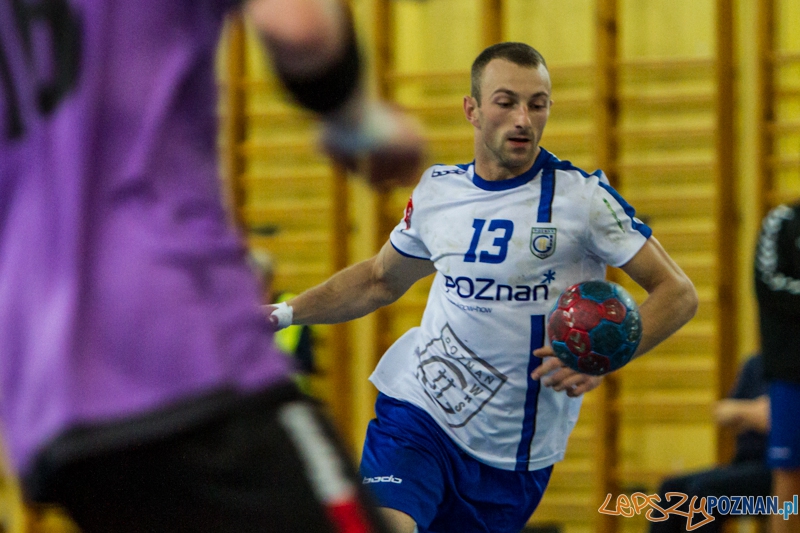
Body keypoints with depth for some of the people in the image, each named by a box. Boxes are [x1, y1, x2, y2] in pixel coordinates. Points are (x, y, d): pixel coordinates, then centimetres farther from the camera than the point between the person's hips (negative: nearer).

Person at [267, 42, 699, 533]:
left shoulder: (582, 195, -8)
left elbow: (678, 293, -7)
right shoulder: (437, 191, 4)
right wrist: (283, 315, 14)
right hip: (417, 418, 1)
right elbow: (380, 280, 23)